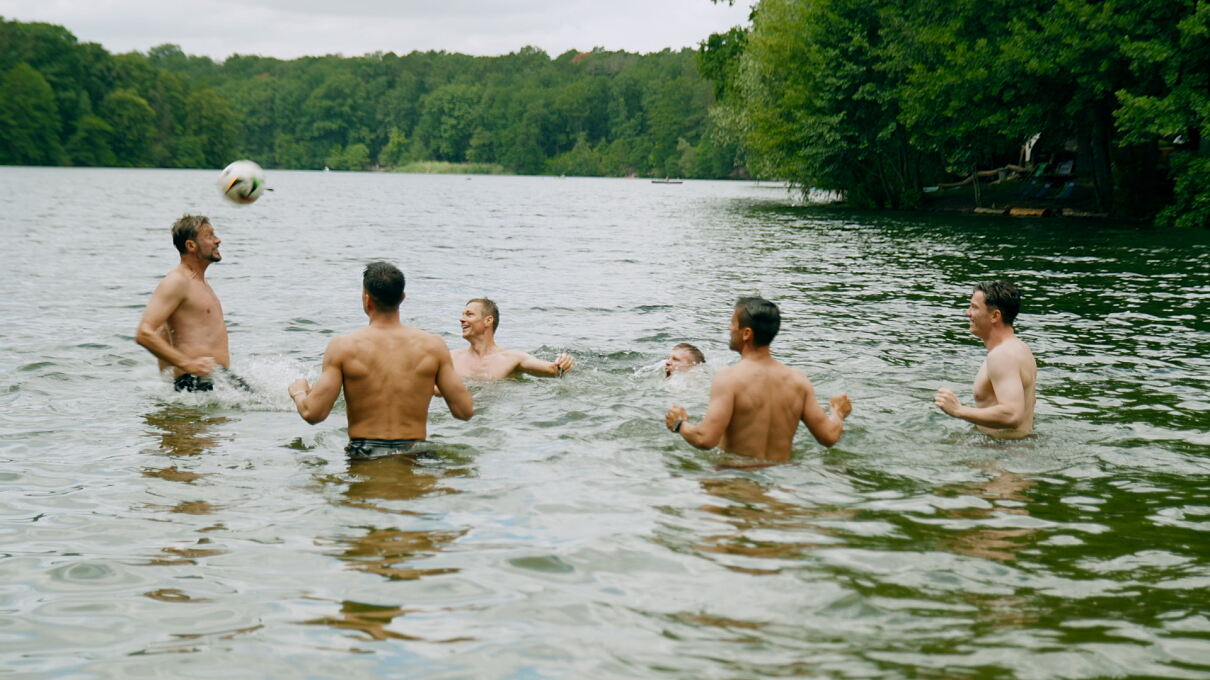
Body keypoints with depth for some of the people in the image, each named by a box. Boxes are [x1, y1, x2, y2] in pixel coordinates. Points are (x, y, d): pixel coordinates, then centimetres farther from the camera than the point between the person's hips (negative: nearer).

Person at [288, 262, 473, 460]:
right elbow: (465, 411, 1)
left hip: (363, 456, -2)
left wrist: (298, 392, 16)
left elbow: (313, 414, -7)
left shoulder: (343, 347, -4)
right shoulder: (432, 346, 0)